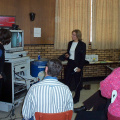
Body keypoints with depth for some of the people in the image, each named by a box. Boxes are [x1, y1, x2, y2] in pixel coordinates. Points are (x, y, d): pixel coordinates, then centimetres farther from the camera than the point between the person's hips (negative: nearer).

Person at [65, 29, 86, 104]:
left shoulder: (82, 44, -7)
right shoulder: (70, 43, 9)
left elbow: (83, 57, -9)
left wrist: (80, 67, -15)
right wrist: (67, 55, -3)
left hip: (77, 65, -5)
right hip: (70, 64, 5)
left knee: (77, 81, 6)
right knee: (67, 80, 4)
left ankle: (76, 98, 20)